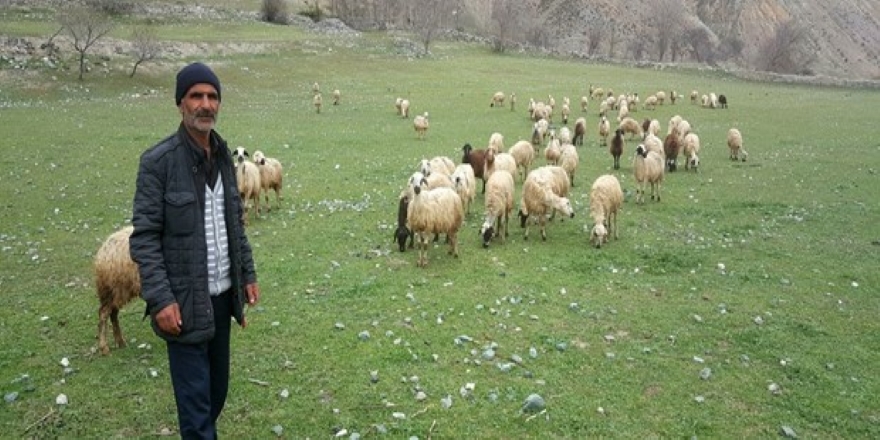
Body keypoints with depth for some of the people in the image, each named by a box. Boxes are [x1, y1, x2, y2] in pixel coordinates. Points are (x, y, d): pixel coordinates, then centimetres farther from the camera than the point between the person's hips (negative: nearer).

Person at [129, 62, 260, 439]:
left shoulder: (224, 156, 8)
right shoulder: (158, 161, -11)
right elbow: (144, 236, -12)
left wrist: (247, 274, 11)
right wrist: (159, 299, -18)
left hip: (221, 295, 6)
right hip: (185, 300, -6)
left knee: (218, 390, 15)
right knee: (195, 398, 1)